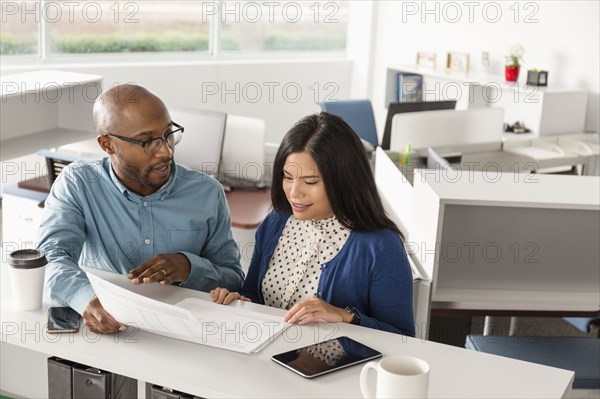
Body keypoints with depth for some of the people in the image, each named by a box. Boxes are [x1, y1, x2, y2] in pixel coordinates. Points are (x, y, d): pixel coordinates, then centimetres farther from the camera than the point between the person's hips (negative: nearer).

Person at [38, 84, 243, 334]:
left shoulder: (207, 193, 2)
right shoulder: (76, 184, -1)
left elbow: (233, 280, 5)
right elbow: (51, 257, -14)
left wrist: (189, 267, -16)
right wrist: (87, 298, -35)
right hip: (101, 331, 0)